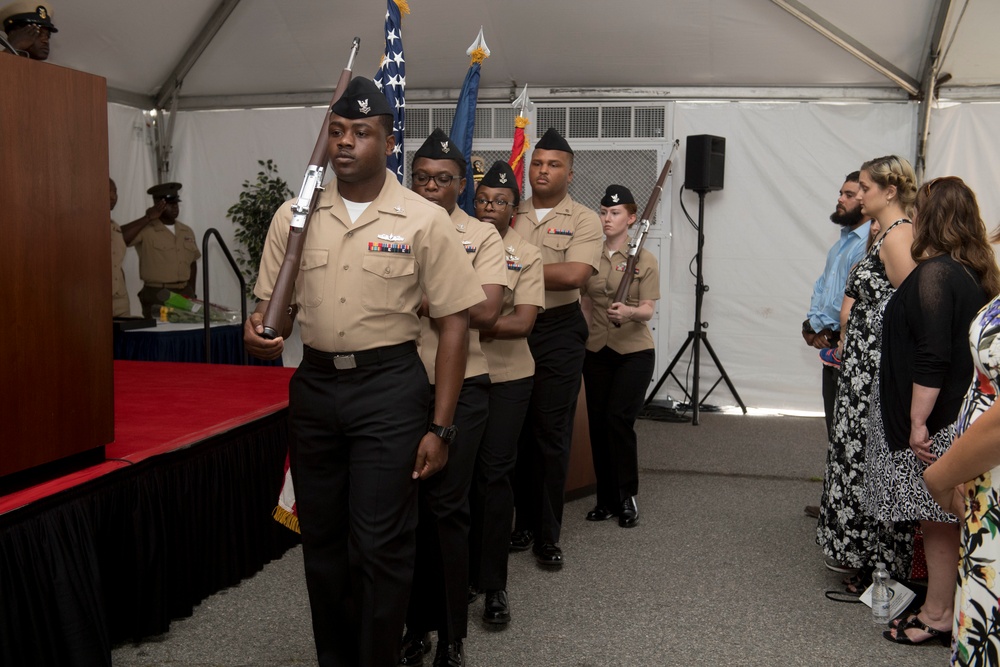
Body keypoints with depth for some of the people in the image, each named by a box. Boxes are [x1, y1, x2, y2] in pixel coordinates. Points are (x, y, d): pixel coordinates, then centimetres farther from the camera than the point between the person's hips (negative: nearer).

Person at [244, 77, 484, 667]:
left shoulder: (423, 220, -5)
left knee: (381, 544, -2)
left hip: (389, 388, -4)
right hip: (314, 384, 4)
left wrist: (440, 427, -8)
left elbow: (454, 323, -5)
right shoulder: (294, 216, 5)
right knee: (322, 539, 14)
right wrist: (260, 330, -13)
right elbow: (275, 305, 13)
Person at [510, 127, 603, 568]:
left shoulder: (583, 220, -1)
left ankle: (548, 535, 12)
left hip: (558, 333, -3)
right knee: (516, 431, 10)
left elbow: (574, 275, -17)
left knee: (552, 435, 1)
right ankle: (523, 522, 23)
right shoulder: (510, 215, 11)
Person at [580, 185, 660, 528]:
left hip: (634, 351, -4)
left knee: (618, 418, -15)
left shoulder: (645, 260, -4)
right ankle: (606, 499, 17)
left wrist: (630, 312, -31)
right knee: (598, 423, 4)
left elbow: (648, 309, -10)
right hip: (596, 350, 4)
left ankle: (627, 497, 1)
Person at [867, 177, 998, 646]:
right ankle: (941, 609, 24)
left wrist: (918, 421, -20)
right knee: (944, 520, 15)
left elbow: (932, 356, -23)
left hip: (937, 420, -9)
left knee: (938, 522, 1)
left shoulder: (935, 273, -17)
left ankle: (937, 616, 12)